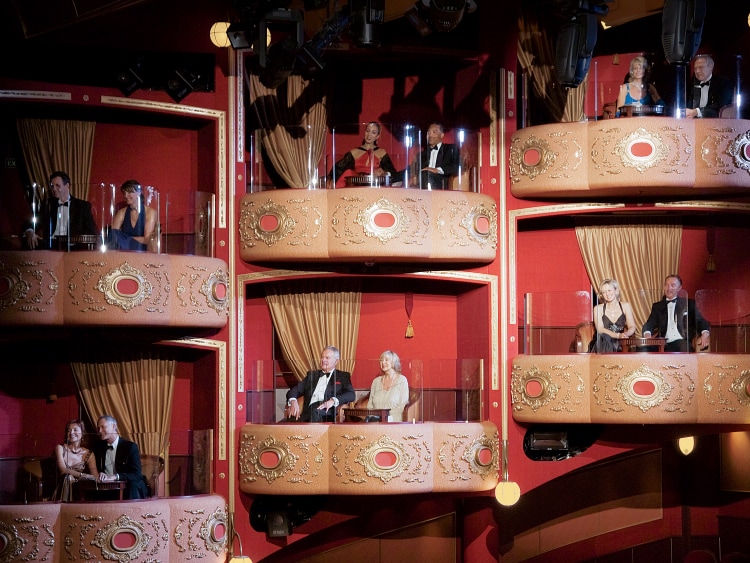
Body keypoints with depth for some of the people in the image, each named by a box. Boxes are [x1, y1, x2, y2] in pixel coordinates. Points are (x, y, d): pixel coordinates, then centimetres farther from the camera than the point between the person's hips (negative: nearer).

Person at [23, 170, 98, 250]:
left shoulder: (83, 206, 12)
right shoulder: (47, 205, 20)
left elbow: (91, 231, 5)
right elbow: (31, 223, 10)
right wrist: (29, 232, -16)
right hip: (50, 247, 1)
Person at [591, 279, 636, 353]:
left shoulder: (625, 306, 10)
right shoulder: (598, 308, 6)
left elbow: (632, 327, 2)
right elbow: (600, 329, -7)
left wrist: (626, 334, -22)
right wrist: (618, 335, -23)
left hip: (620, 345, 0)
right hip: (604, 344, 0)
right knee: (605, 337, -35)